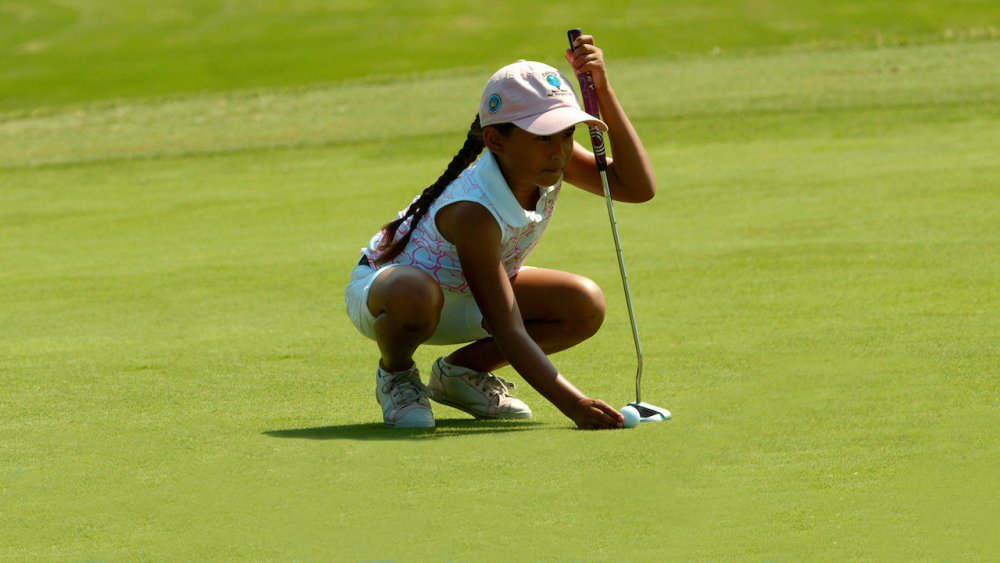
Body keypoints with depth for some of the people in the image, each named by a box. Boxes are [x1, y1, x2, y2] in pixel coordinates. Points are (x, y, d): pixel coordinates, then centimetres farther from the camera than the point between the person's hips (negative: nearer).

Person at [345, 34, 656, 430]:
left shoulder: (547, 161, -17)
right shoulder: (472, 212, -38)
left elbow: (638, 186, -20)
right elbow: (508, 333, -40)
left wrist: (603, 94, -31)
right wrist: (572, 404, -50)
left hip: (464, 300, 7)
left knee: (586, 306, -15)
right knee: (413, 293, -45)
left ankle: (462, 370, 6)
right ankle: (395, 375, -9)